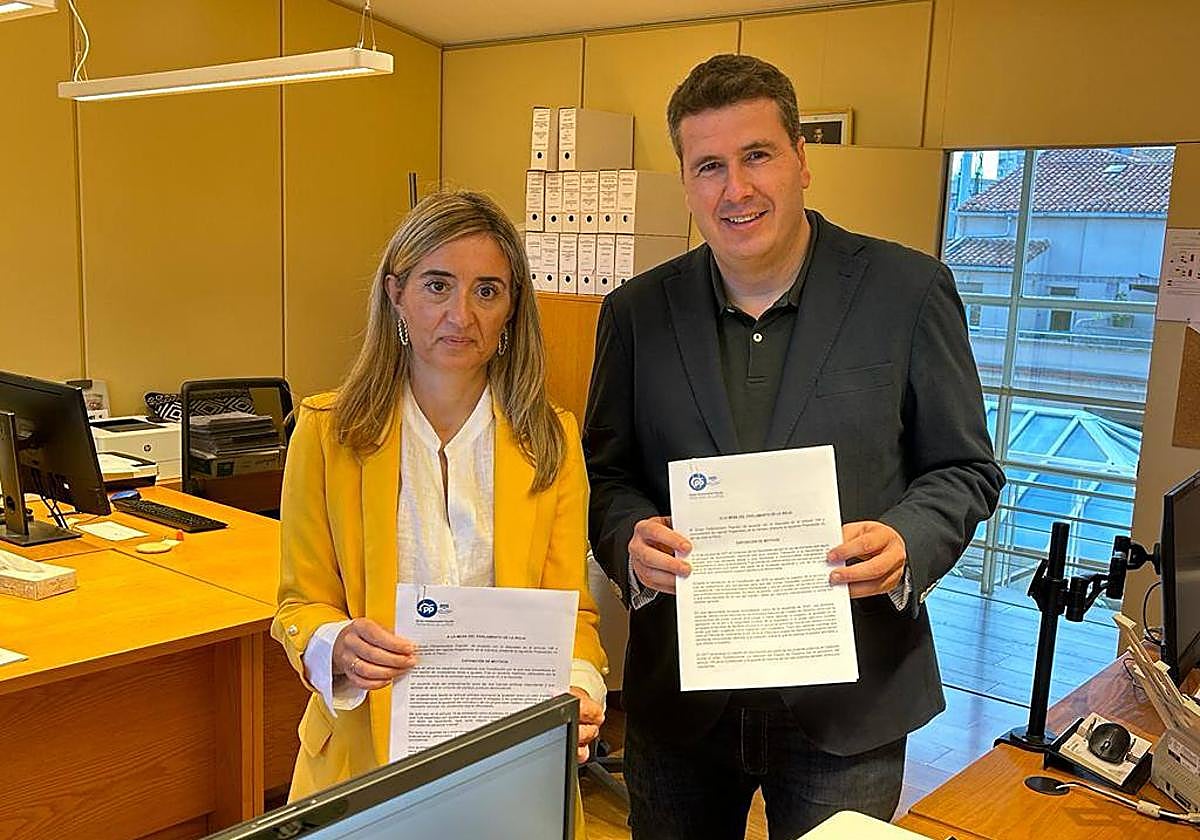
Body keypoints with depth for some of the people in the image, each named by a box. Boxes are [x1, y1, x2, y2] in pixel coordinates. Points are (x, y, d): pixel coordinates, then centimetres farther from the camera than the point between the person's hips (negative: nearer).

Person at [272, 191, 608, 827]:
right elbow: (301, 603, -1)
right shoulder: (326, 430, -6)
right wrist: (337, 646, -23)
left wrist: (579, 683, -23)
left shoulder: (552, 441, -2)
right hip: (368, 750, -1)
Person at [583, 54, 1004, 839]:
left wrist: (907, 544, -20)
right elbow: (607, 471, 6)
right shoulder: (637, 312, 1)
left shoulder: (909, 289, -6)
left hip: (849, 702, -2)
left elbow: (966, 468, 0)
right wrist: (630, 539, -15)